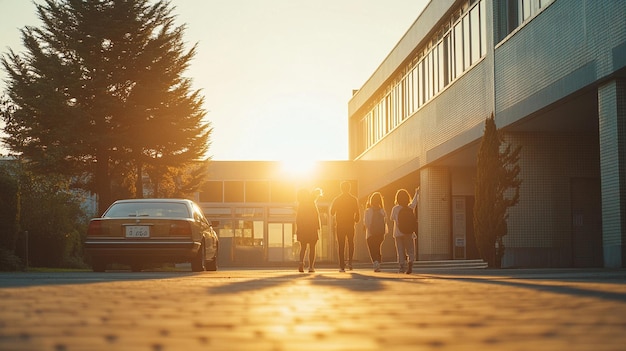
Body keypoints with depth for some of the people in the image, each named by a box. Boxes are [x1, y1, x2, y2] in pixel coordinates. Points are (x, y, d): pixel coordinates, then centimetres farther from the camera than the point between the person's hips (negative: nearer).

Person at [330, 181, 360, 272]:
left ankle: (342, 266, -3)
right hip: (350, 225, 0)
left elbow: (332, 212, 2)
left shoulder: (337, 200, -2)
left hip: (340, 225, 0)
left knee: (341, 245, 3)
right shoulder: (354, 199, -1)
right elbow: (357, 213, -4)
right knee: (351, 243, 17)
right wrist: (356, 220, 14)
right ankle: (350, 262, 1)